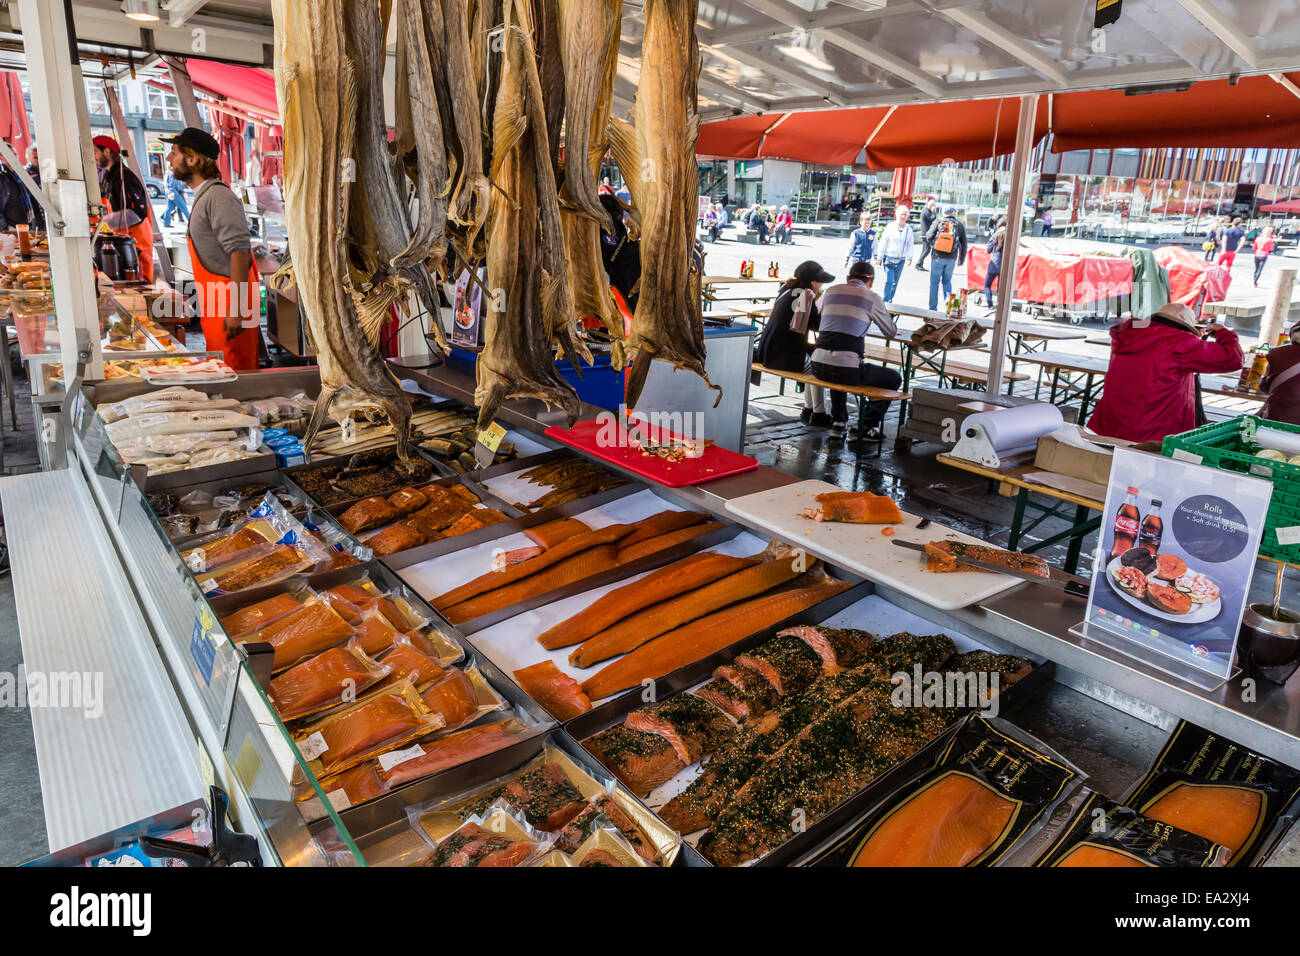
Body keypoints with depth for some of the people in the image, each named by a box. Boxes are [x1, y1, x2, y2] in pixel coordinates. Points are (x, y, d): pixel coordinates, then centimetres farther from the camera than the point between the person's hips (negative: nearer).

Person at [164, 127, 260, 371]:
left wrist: (235, 308, -27)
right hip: (215, 306, 10)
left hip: (229, 305, -10)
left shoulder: (218, 197, -14)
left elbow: (240, 252, -22)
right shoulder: (203, 197, 19)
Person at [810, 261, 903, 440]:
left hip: (818, 366, 5)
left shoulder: (830, 291, 15)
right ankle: (866, 426, 20)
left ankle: (838, 422, 36)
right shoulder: (872, 296, 5)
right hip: (846, 368, -5)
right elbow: (891, 333, 15)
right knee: (894, 379, 18)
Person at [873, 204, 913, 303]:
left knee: (895, 282, 8)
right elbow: (883, 242, 0)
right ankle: (886, 301, -5)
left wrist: (909, 257, 8)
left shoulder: (909, 229, 6)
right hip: (889, 258, -3)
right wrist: (879, 257, -1)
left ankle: (889, 300, 20)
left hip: (901, 260, 3)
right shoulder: (890, 227, -2)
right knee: (889, 281, -12)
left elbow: (910, 244, 13)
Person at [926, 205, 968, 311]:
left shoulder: (938, 222, 0)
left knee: (934, 282, 5)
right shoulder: (960, 226, 7)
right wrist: (961, 260, 16)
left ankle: (933, 308, 5)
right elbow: (964, 245, 7)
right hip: (952, 258, 2)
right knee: (947, 281, 16)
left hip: (937, 257, -2)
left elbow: (929, 236, -12)